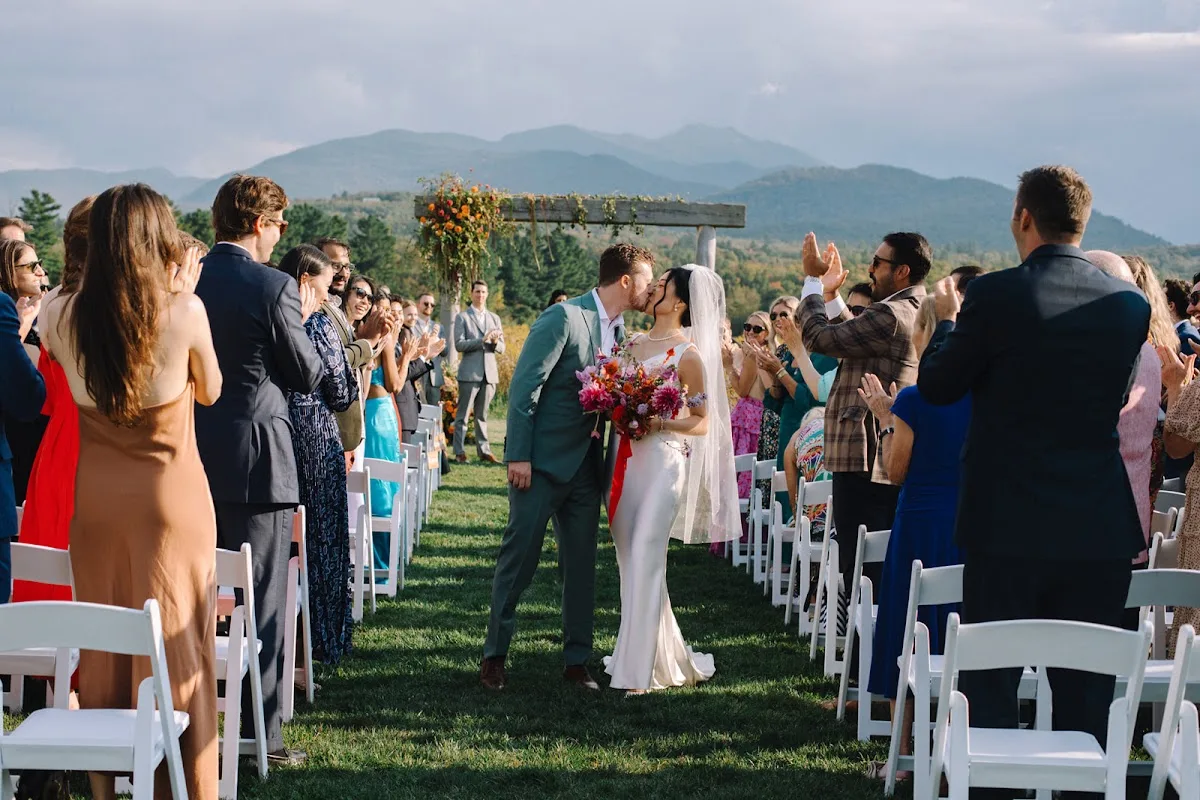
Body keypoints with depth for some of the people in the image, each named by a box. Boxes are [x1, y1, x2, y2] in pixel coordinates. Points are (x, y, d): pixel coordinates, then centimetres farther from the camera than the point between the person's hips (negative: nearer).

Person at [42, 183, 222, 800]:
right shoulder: (184, 311, -15)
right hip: (172, 496, -3)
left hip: (94, 500, 3)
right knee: (175, 650, 6)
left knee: (102, 654, 14)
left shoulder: (61, 315, -7)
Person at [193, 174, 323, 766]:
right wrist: (301, 319, 10)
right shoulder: (274, 288, -13)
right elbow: (309, 376, -6)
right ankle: (261, 735, 5)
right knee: (261, 600, 1)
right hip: (255, 458, -6)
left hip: (192, 456, 6)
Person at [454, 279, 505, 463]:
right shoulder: (462, 317, 3)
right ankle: (459, 451, 1)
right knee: (463, 414, -2)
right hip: (470, 373, -4)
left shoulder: (494, 319, 16)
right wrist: (482, 340, -18)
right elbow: (459, 344, -9)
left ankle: (484, 450, 9)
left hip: (489, 372, 4)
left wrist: (495, 342, -9)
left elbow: (501, 348, 14)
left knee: (482, 414, 8)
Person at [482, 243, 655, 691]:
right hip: (542, 461, -7)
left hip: (586, 465, 7)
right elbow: (524, 387, -15)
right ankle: (494, 656, 12)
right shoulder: (564, 318, -14)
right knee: (519, 559, 0)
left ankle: (576, 660, 17)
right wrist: (518, 455, -18)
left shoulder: (619, 331, 9)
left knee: (581, 565, 9)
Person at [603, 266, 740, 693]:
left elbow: (702, 422, -3)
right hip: (623, 460, 7)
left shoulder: (688, 354, -5)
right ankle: (667, 654, 24)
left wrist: (659, 423, -17)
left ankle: (640, 670, -5)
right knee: (629, 560, 10)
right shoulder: (633, 342, 13)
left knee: (645, 560, -10)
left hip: (661, 461, -7)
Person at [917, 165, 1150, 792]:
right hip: (1099, 531, 3)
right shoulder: (1130, 304, 0)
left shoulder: (995, 295, -12)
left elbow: (937, 386, -1)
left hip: (1007, 524, -3)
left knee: (989, 683, 8)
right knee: (1086, 694, 11)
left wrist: (947, 321, 17)